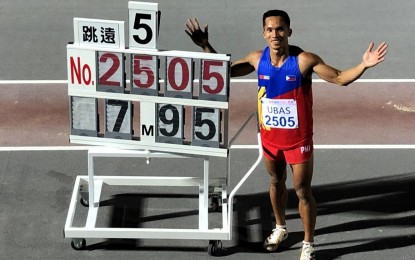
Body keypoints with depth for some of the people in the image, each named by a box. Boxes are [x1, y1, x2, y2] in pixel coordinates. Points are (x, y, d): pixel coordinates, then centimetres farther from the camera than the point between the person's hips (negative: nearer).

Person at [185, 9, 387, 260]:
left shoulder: (304, 60, -20)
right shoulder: (257, 59, -8)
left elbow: (340, 78, -15)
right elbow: (226, 70, 8)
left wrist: (363, 65, -33)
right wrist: (206, 47, -3)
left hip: (298, 139, -4)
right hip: (270, 137, 4)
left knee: (303, 191, 5)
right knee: (276, 183, 23)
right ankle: (280, 228, 47)